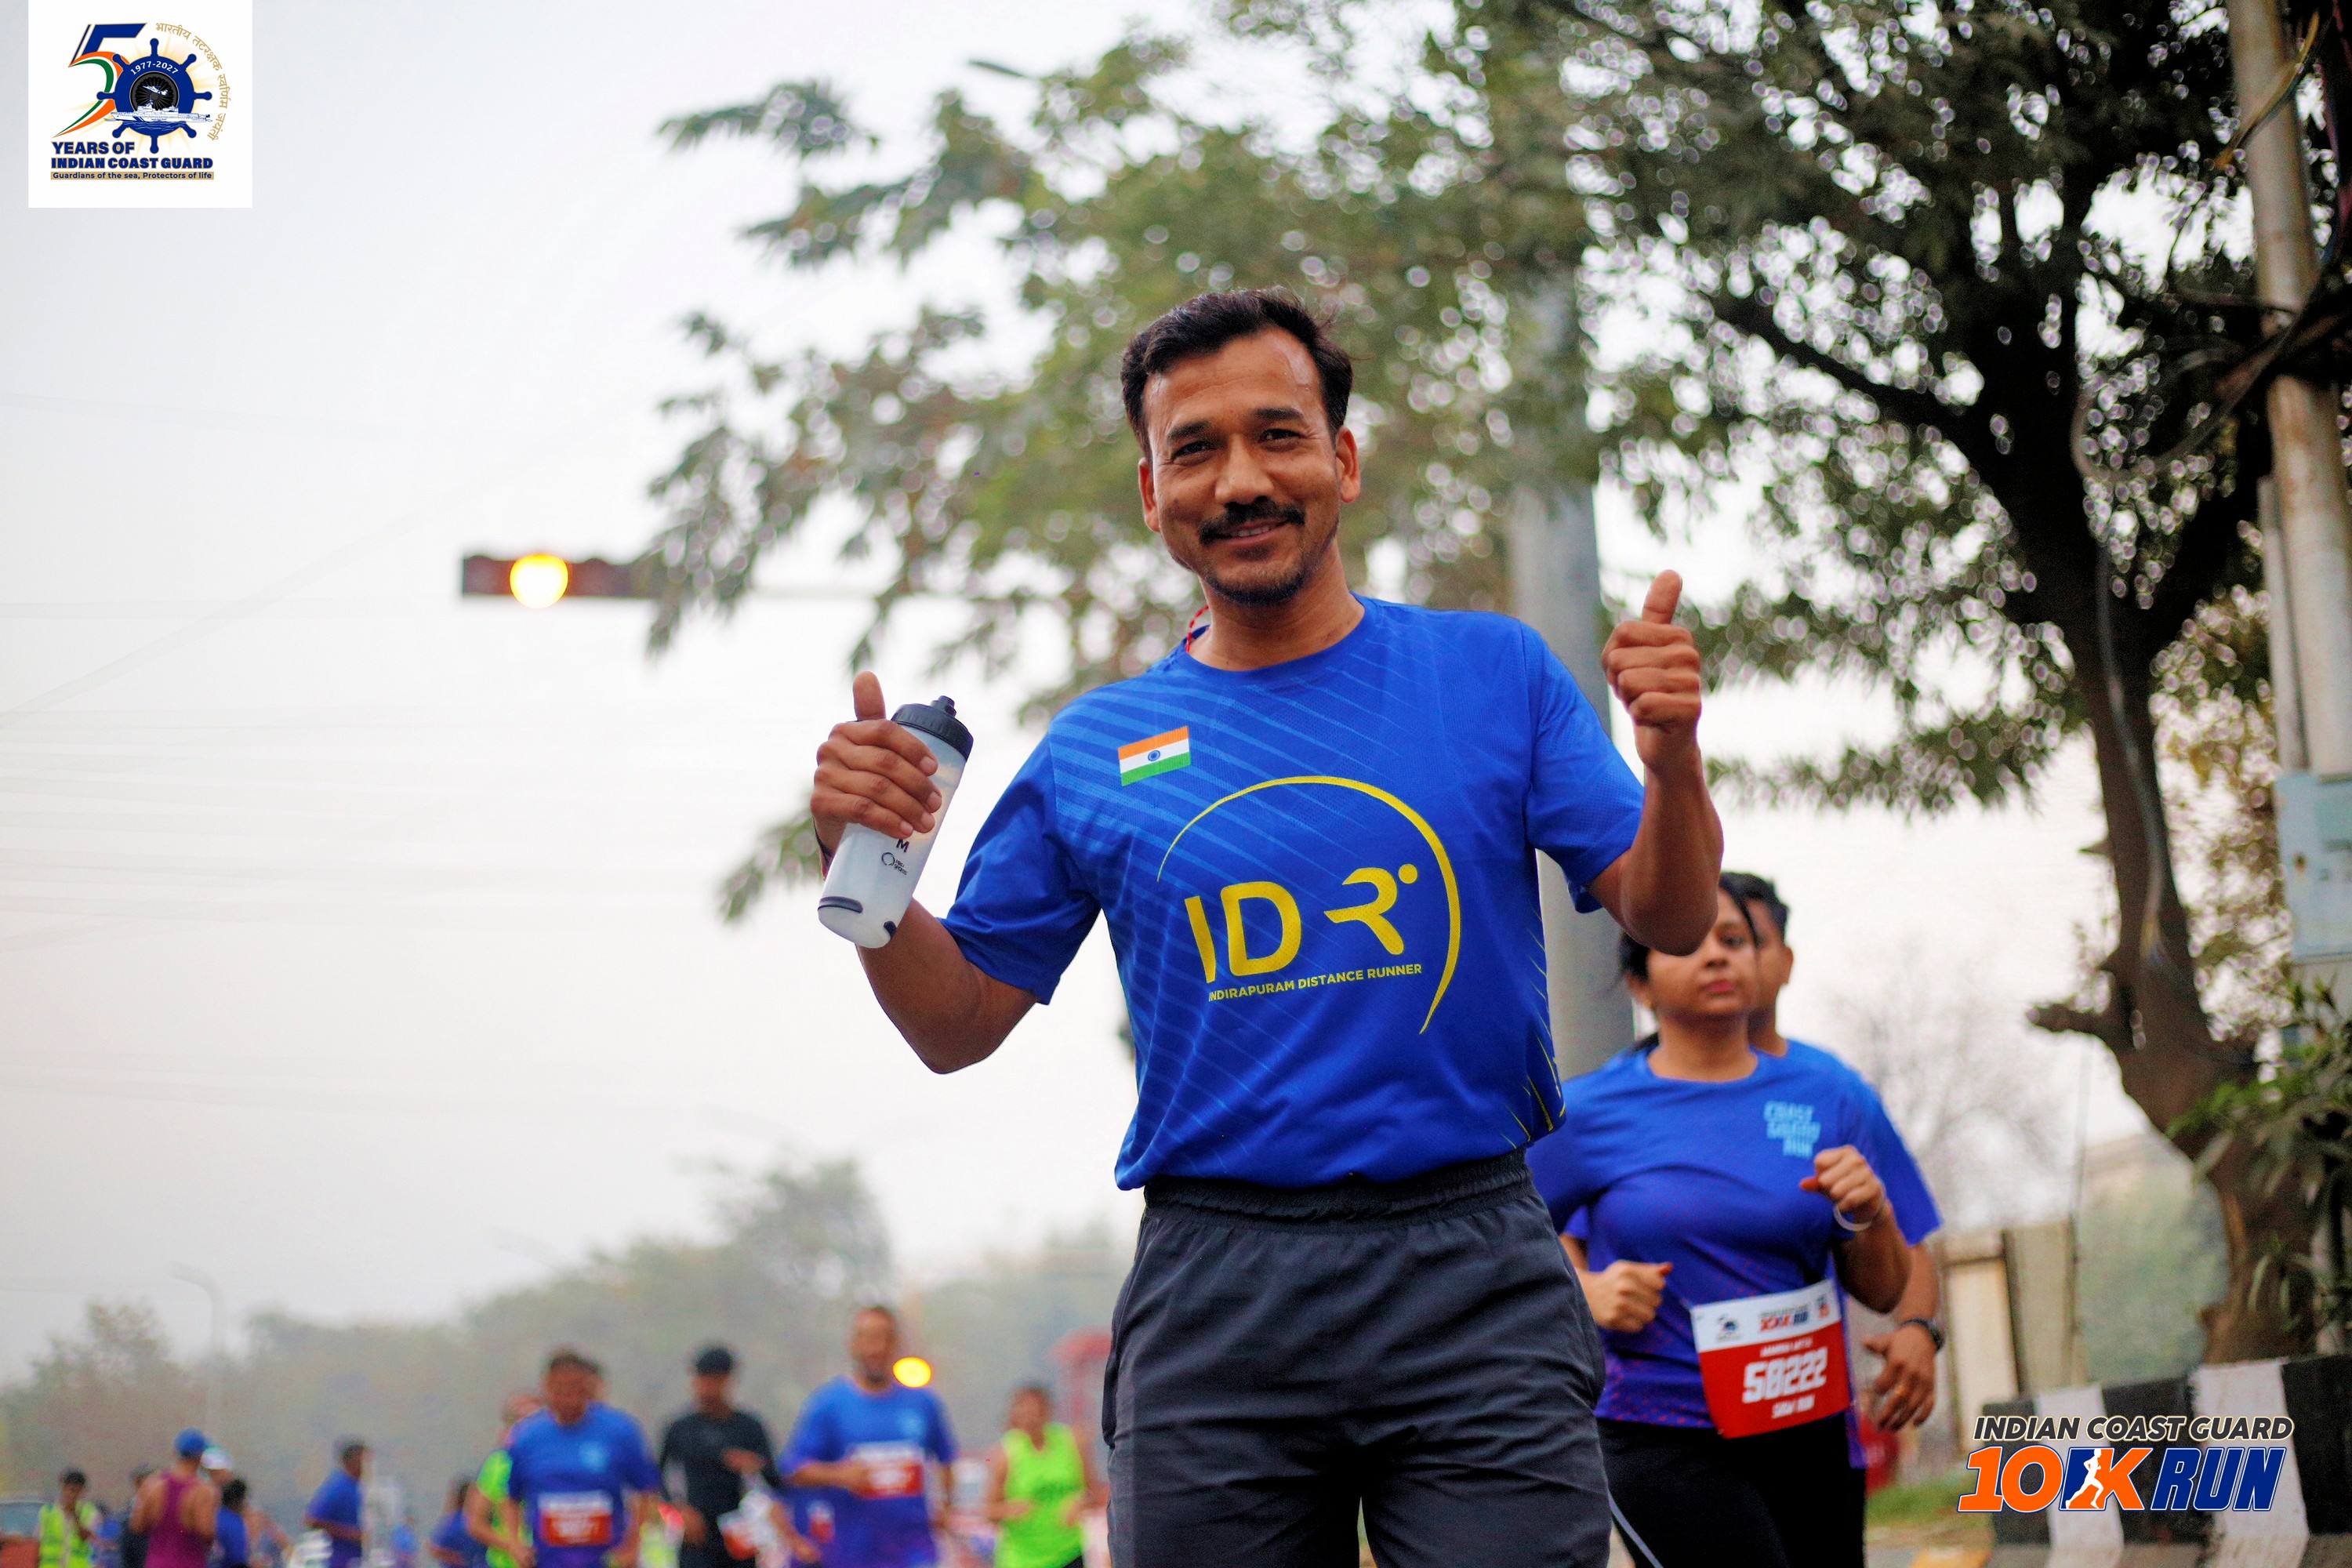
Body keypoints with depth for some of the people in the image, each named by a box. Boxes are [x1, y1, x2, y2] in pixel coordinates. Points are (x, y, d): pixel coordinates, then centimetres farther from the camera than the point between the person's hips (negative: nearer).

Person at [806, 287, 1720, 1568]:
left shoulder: (1494, 674, 6)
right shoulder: (1093, 750, 9)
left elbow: (1667, 919, 3)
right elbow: (958, 1025, 12)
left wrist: (1671, 758, -17)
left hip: (1471, 1279, -1)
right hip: (1213, 1303, 1)